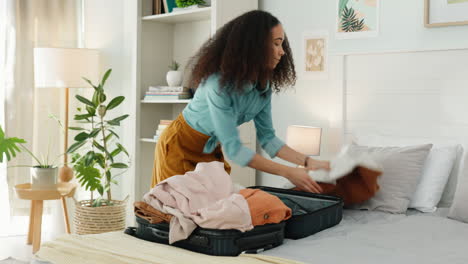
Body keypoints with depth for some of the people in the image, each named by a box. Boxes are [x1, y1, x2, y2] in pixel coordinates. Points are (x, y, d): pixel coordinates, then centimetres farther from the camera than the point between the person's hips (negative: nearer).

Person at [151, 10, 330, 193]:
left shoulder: (263, 86, -10)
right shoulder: (219, 82, -33)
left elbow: (267, 137, -4)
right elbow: (233, 148, -33)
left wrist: (307, 162, -16)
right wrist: (288, 173, -35)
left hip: (213, 148, 6)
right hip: (180, 146, -6)